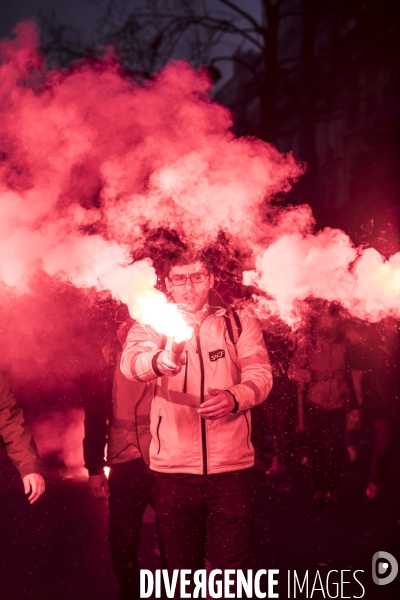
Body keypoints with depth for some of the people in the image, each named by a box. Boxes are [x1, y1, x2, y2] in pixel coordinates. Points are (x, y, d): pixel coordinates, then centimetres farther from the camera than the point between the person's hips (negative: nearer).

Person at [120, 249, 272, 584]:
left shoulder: (239, 323, 7)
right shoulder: (152, 325, 4)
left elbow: (260, 375, -4)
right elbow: (130, 362, -16)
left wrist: (234, 397, -27)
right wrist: (160, 361, -40)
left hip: (230, 464, 0)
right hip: (171, 467, 1)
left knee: (232, 569, 4)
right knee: (182, 568, 12)